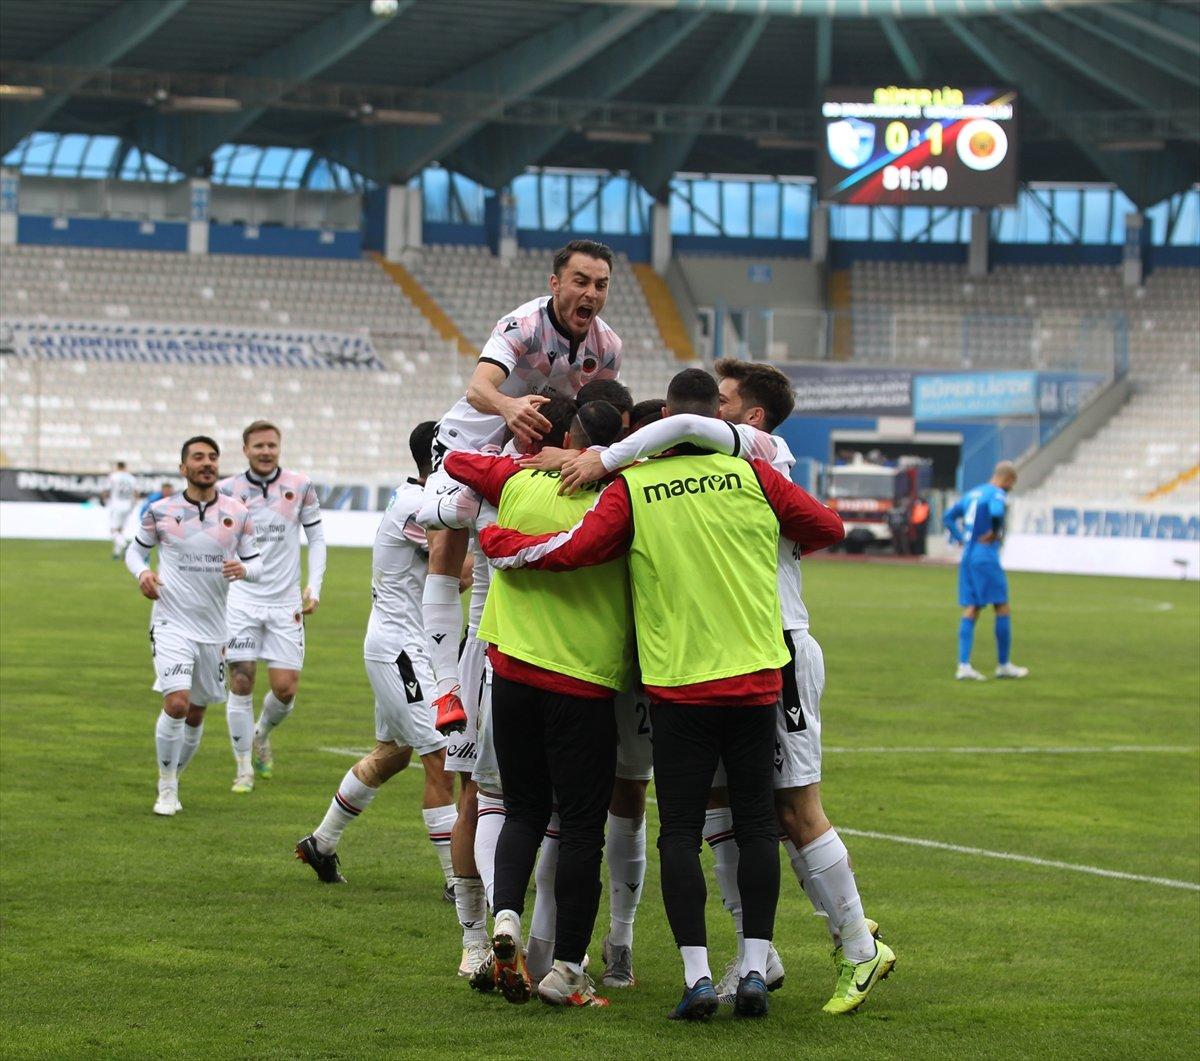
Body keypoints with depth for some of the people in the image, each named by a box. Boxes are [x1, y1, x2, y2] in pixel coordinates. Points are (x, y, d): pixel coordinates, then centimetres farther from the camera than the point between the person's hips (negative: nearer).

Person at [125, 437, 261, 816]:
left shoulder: (238, 514, 2)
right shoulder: (160, 512, -3)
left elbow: (256, 564, 8)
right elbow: (135, 550, 11)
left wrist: (243, 569, -16)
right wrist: (142, 573, -10)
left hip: (213, 628, 3)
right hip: (171, 624, -3)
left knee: (196, 714, 11)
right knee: (176, 703, -20)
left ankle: (172, 779, 33)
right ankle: (166, 788, -4)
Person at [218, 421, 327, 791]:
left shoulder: (300, 486, 1)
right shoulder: (228, 490, -1)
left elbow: (317, 538, 9)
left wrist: (314, 586, 0)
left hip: (285, 603, 1)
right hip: (241, 599, -1)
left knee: (285, 688, -3)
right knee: (241, 682, -6)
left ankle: (262, 734, 30)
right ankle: (243, 767, 8)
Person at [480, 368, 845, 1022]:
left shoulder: (632, 489, -4)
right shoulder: (752, 476, 1)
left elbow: (569, 551, -12)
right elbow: (828, 528, 10)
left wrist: (493, 541, 4)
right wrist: (780, 545, 31)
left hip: (677, 684, -1)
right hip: (756, 678, 1)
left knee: (680, 831, 2)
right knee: (755, 822, 7)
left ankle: (696, 975, -7)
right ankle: (755, 969, 3)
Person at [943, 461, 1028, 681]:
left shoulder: (972, 494, 17)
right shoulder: (997, 494, -8)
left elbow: (948, 517, 22)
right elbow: (997, 511, -30)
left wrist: (961, 538, 15)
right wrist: (994, 533, -13)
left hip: (967, 556, 8)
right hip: (986, 557, -8)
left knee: (970, 610, 6)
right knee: (1002, 608, 3)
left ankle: (964, 665, -2)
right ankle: (1003, 665, 7)